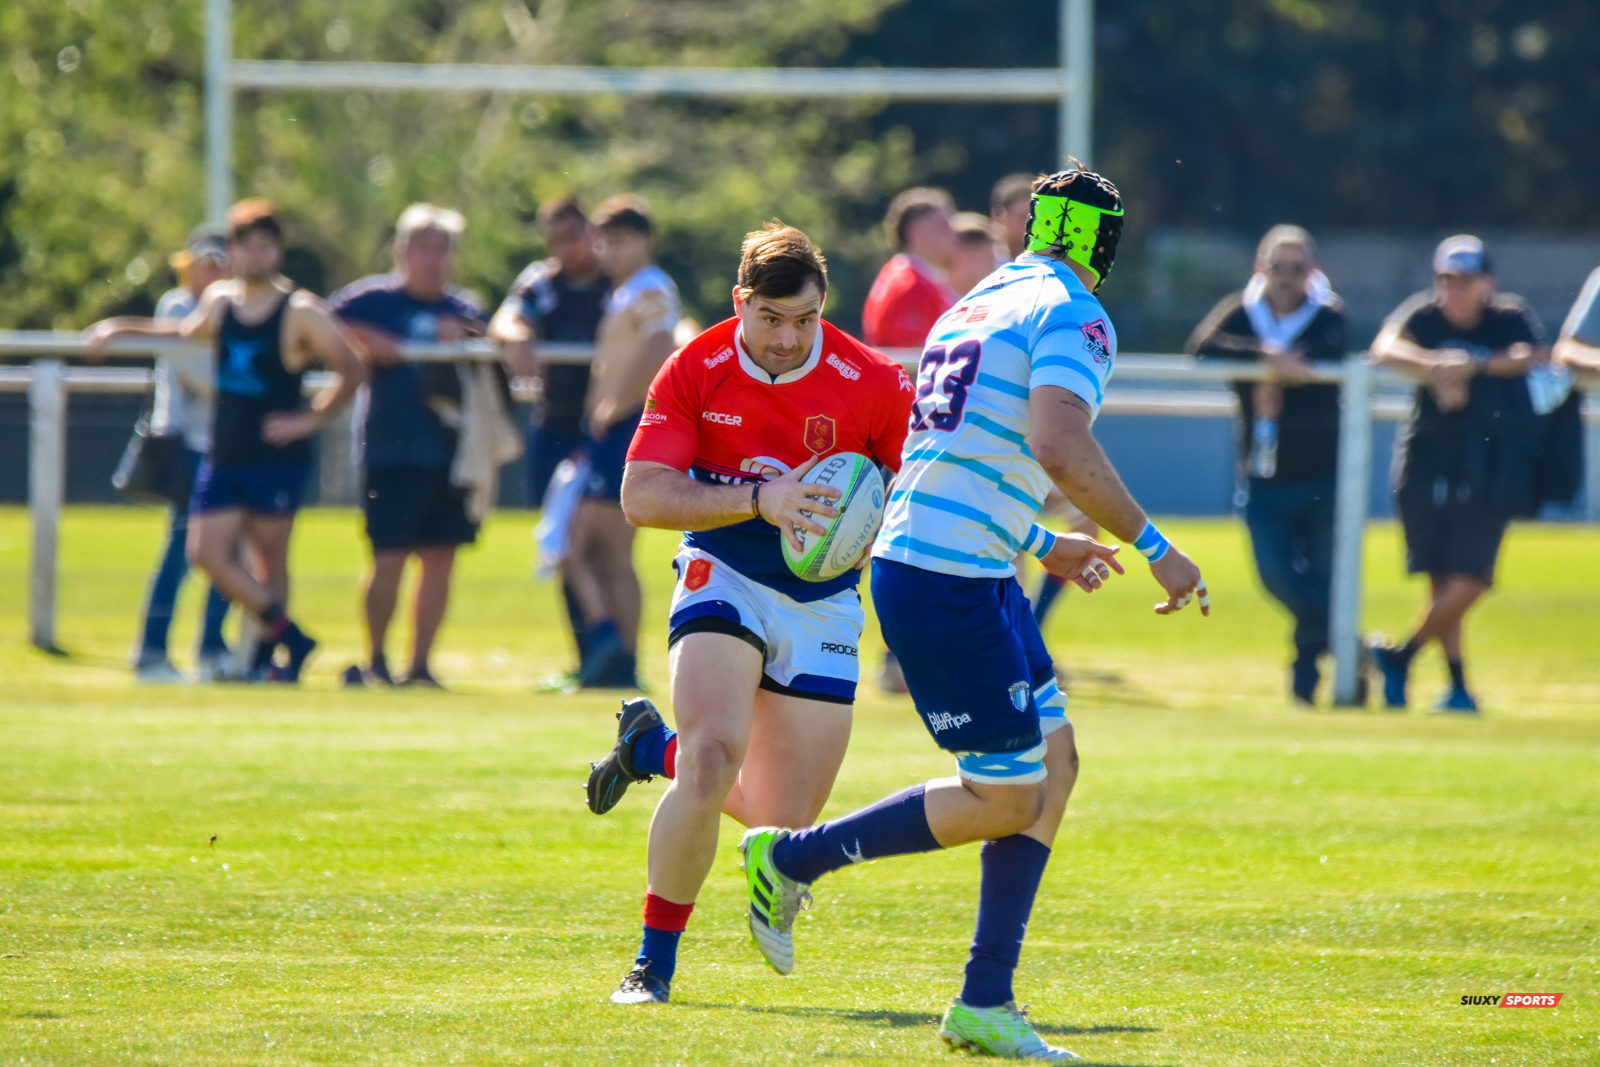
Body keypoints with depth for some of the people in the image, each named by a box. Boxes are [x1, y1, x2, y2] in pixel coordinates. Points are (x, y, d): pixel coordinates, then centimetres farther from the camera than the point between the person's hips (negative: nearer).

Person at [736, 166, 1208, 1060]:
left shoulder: (976, 307, 20)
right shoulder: (1073, 315, -9)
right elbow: (1060, 448, -24)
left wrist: (1042, 545, 38)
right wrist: (1155, 549, -17)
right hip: (948, 582, -10)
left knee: (1053, 763, 9)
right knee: (1005, 799, -5)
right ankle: (791, 860, 6)